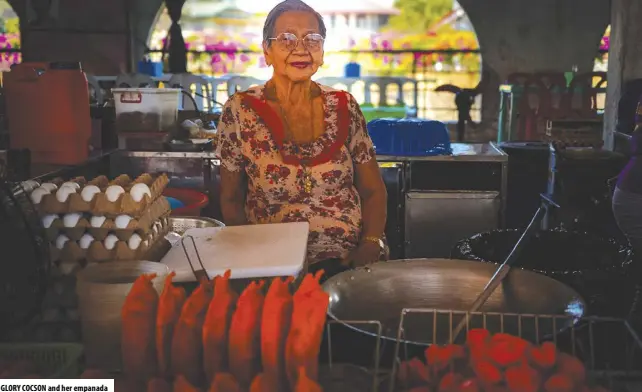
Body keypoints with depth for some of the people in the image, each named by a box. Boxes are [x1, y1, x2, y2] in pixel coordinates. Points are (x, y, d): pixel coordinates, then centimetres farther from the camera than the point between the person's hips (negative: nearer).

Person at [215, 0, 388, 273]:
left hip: (349, 261, 1)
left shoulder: (344, 107, 5)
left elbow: (373, 190, 11)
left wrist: (370, 245, -6)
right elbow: (231, 199, 5)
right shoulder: (240, 111, -1)